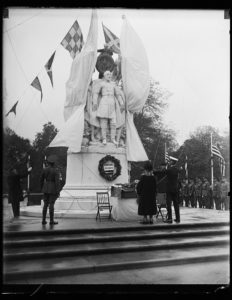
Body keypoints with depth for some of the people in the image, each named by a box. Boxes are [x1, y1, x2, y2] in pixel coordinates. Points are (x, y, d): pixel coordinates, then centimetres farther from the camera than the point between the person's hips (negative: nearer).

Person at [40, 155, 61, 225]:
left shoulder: (44, 170, 2)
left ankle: (43, 220, 12)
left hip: (46, 188, 5)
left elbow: (41, 180, 8)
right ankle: (51, 221, 2)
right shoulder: (56, 171, -13)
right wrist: (58, 191, -14)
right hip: (53, 189, -5)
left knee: (45, 204, 11)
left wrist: (42, 188, 20)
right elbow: (57, 181, -17)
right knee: (51, 205, -2)